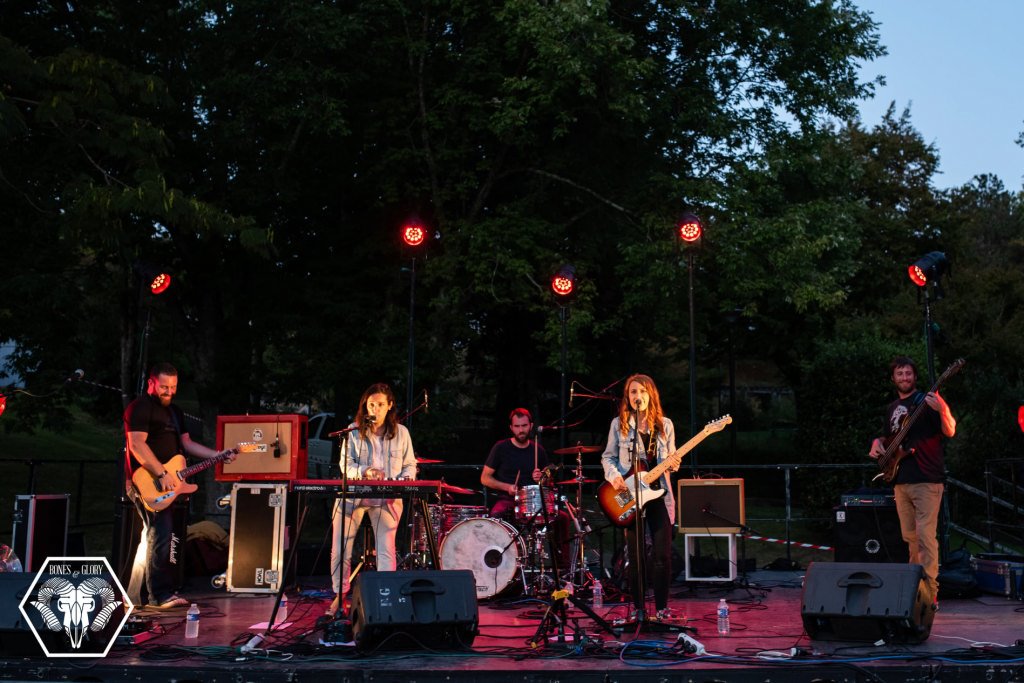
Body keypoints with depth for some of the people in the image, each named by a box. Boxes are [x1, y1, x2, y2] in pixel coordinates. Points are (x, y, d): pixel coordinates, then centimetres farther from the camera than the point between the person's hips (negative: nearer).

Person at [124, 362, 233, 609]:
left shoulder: (175, 411, 21)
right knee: (162, 535, -16)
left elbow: (187, 444, 22)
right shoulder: (140, 408, -8)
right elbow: (136, 445, -18)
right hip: (146, 483, -9)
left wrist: (219, 456, 11)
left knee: (158, 536, 9)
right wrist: (162, 474, -22)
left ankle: (148, 593, 16)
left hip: (167, 485, 9)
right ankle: (161, 595, -16)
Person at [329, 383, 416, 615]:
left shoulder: (401, 432, 7)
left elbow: (410, 465, 9)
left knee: (386, 549, -7)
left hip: (387, 498, 0)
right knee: (340, 549, 1)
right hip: (353, 494, 0)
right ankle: (340, 595, 17)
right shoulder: (354, 431, 3)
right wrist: (365, 471, -24)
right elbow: (345, 464, -4)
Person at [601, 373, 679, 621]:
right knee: (636, 556, 3)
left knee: (663, 554, -2)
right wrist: (614, 476, -11)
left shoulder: (664, 424, 6)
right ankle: (639, 608, 12)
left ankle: (661, 607, 9)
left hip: (658, 493, 1)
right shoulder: (619, 424, 3)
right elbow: (608, 457, 7)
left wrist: (673, 464, -11)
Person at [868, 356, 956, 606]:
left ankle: (930, 592, -14)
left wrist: (942, 409, -33)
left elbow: (950, 432, -14)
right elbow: (886, 435, 31)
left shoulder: (927, 401, -3)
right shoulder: (892, 408, 18)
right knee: (909, 537, 12)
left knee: (925, 535, -14)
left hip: (926, 480, -7)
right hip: (901, 481, 7)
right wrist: (877, 444, 9)